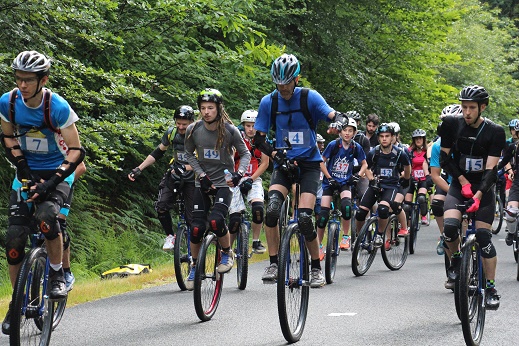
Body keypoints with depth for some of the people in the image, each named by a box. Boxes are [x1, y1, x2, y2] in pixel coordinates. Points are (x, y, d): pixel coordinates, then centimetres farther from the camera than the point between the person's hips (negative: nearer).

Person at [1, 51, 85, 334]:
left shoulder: (58, 107, -23)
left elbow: (76, 151, -20)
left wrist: (51, 182, -30)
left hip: (57, 172, -4)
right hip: (28, 172, 4)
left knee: (46, 215, -34)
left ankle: (58, 275, -11)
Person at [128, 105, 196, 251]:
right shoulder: (171, 133, -5)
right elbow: (157, 153, 5)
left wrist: (185, 168, -37)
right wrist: (139, 168, -2)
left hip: (192, 178, -3)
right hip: (174, 173, 3)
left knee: (192, 217, -8)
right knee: (161, 206, -15)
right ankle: (170, 236, 6)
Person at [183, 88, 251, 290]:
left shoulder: (230, 130, -13)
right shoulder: (193, 130, -8)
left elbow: (245, 154, -1)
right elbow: (189, 154, 8)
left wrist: (239, 173, -19)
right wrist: (201, 174, -5)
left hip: (224, 183, -3)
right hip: (203, 183, 3)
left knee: (216, 221, -25)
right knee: (197, 227, -5)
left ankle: (228, 253, 2)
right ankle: (194, 266, 16)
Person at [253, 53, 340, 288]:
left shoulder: (310, 97, -7)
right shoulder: (269, 102, -1)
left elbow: (332, 115, -22)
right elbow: (259, 138, 1)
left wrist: (338, 122, -46)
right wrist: (273, 153, -17)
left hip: (309, 163, -2)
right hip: (284, 163, 2)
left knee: (304, 218, -15)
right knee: (272, 209, -23)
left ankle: (316, 268, 4)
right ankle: (274, 264, -12)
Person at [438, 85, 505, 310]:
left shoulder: (495, 132, -13)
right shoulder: (452, 125, -7)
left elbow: (491, 169, -17)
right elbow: (444, 157, 0)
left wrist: (478, 195, -30)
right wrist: (463, 181, -11)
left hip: (483, 189, -1)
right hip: (459, 186, 1)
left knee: (483, 237, -10)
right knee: (449, 226, -23)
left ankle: (491, 289, 0)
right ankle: (456, 258, 8)